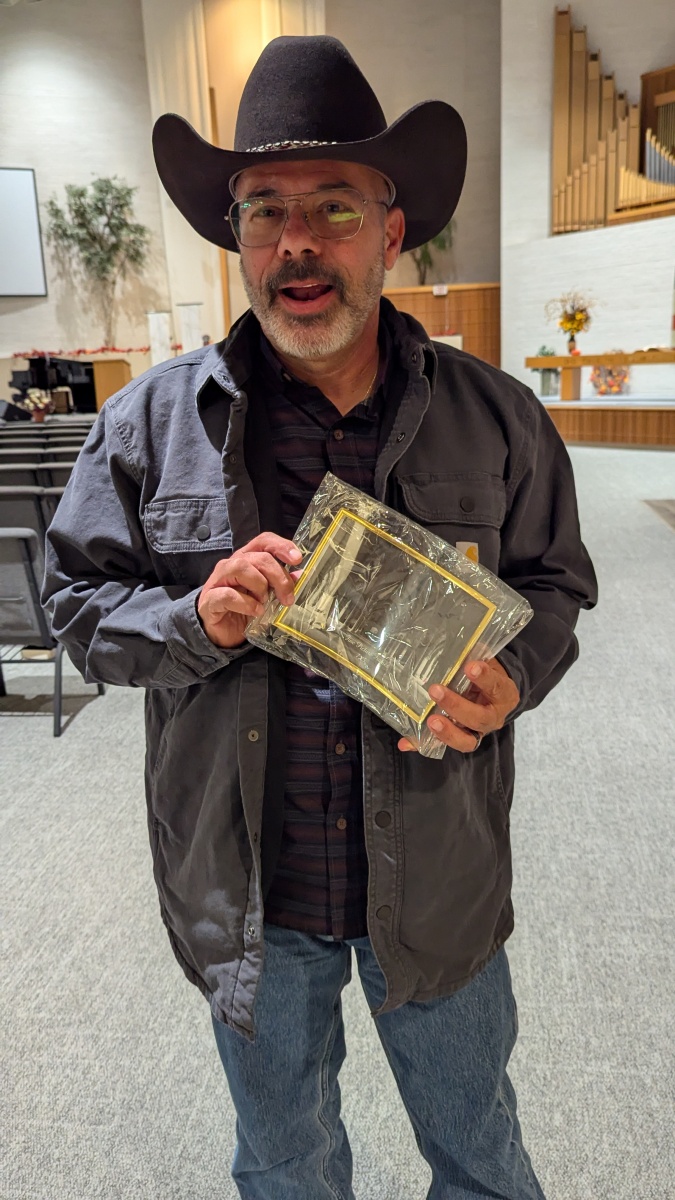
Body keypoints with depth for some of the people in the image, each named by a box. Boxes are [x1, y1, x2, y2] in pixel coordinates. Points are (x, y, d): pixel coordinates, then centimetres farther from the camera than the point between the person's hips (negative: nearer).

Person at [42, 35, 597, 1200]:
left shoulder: (496, 417, -7)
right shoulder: (151, 420, -9)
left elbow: (554, 581, 3)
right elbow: (78, 601, -2)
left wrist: (511, 678, -18)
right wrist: (196, 619, -23)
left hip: (440, 881, 1)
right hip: (245, 888, 1)